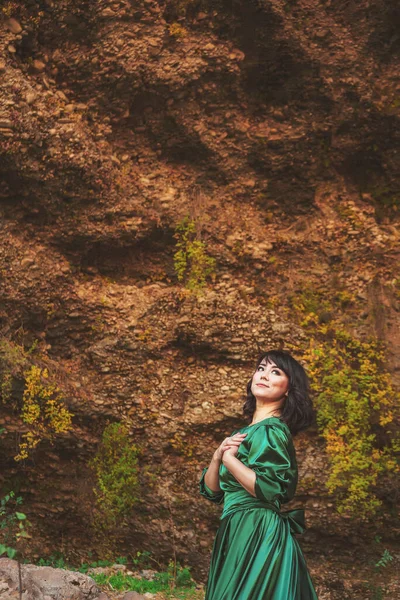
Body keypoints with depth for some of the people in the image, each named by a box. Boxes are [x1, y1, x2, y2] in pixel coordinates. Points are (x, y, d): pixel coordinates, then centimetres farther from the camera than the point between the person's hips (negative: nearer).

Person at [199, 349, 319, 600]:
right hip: (242, 533, 9)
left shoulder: (270, 431, -11)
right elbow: (210, 490, 12)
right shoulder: (245, 432, 14)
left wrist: (229, 458, -13)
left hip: (258, 536, -9)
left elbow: (268, 489, -24)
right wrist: (218, 456, -6)